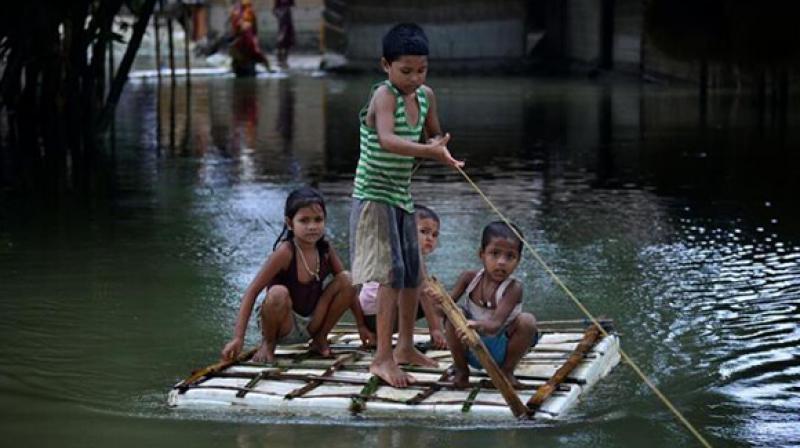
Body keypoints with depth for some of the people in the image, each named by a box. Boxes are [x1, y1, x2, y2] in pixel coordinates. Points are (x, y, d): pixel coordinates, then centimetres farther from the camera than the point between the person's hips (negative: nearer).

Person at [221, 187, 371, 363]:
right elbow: (252, 291, -24)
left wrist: (361, 325, 5)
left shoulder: (325, 250, -6)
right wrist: (238, 338, -31)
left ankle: (320, 339, 5)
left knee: (346, 280, -11)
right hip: (283, 325, -4)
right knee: (278, 293, -36)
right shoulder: (285, 252, -22)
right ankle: (268, 343, -6)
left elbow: (348, 288, 6)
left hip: (310, 326, 5)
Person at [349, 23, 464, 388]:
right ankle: (382, 358, -11)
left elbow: (435, 135, 16)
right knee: (392, 273, -15)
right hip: (374, 196, -8)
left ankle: (405, 347, 31)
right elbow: (386, 139, -41)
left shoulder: (425, 96, 1)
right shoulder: (384, 95, -22)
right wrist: (428, 151, -54)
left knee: (413, 273, 15)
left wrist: (439, 145, -9)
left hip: (401, 196, 8)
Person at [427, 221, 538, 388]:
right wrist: (439, 300, -39)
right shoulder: (470, 278, -9)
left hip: (499, 351, -2)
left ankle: (507, 371, -4)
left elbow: (496, 324, -33)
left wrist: (479, 325, -56)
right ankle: (461, 370, -4)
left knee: (527, 321, -26)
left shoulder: (513, 288, -20)